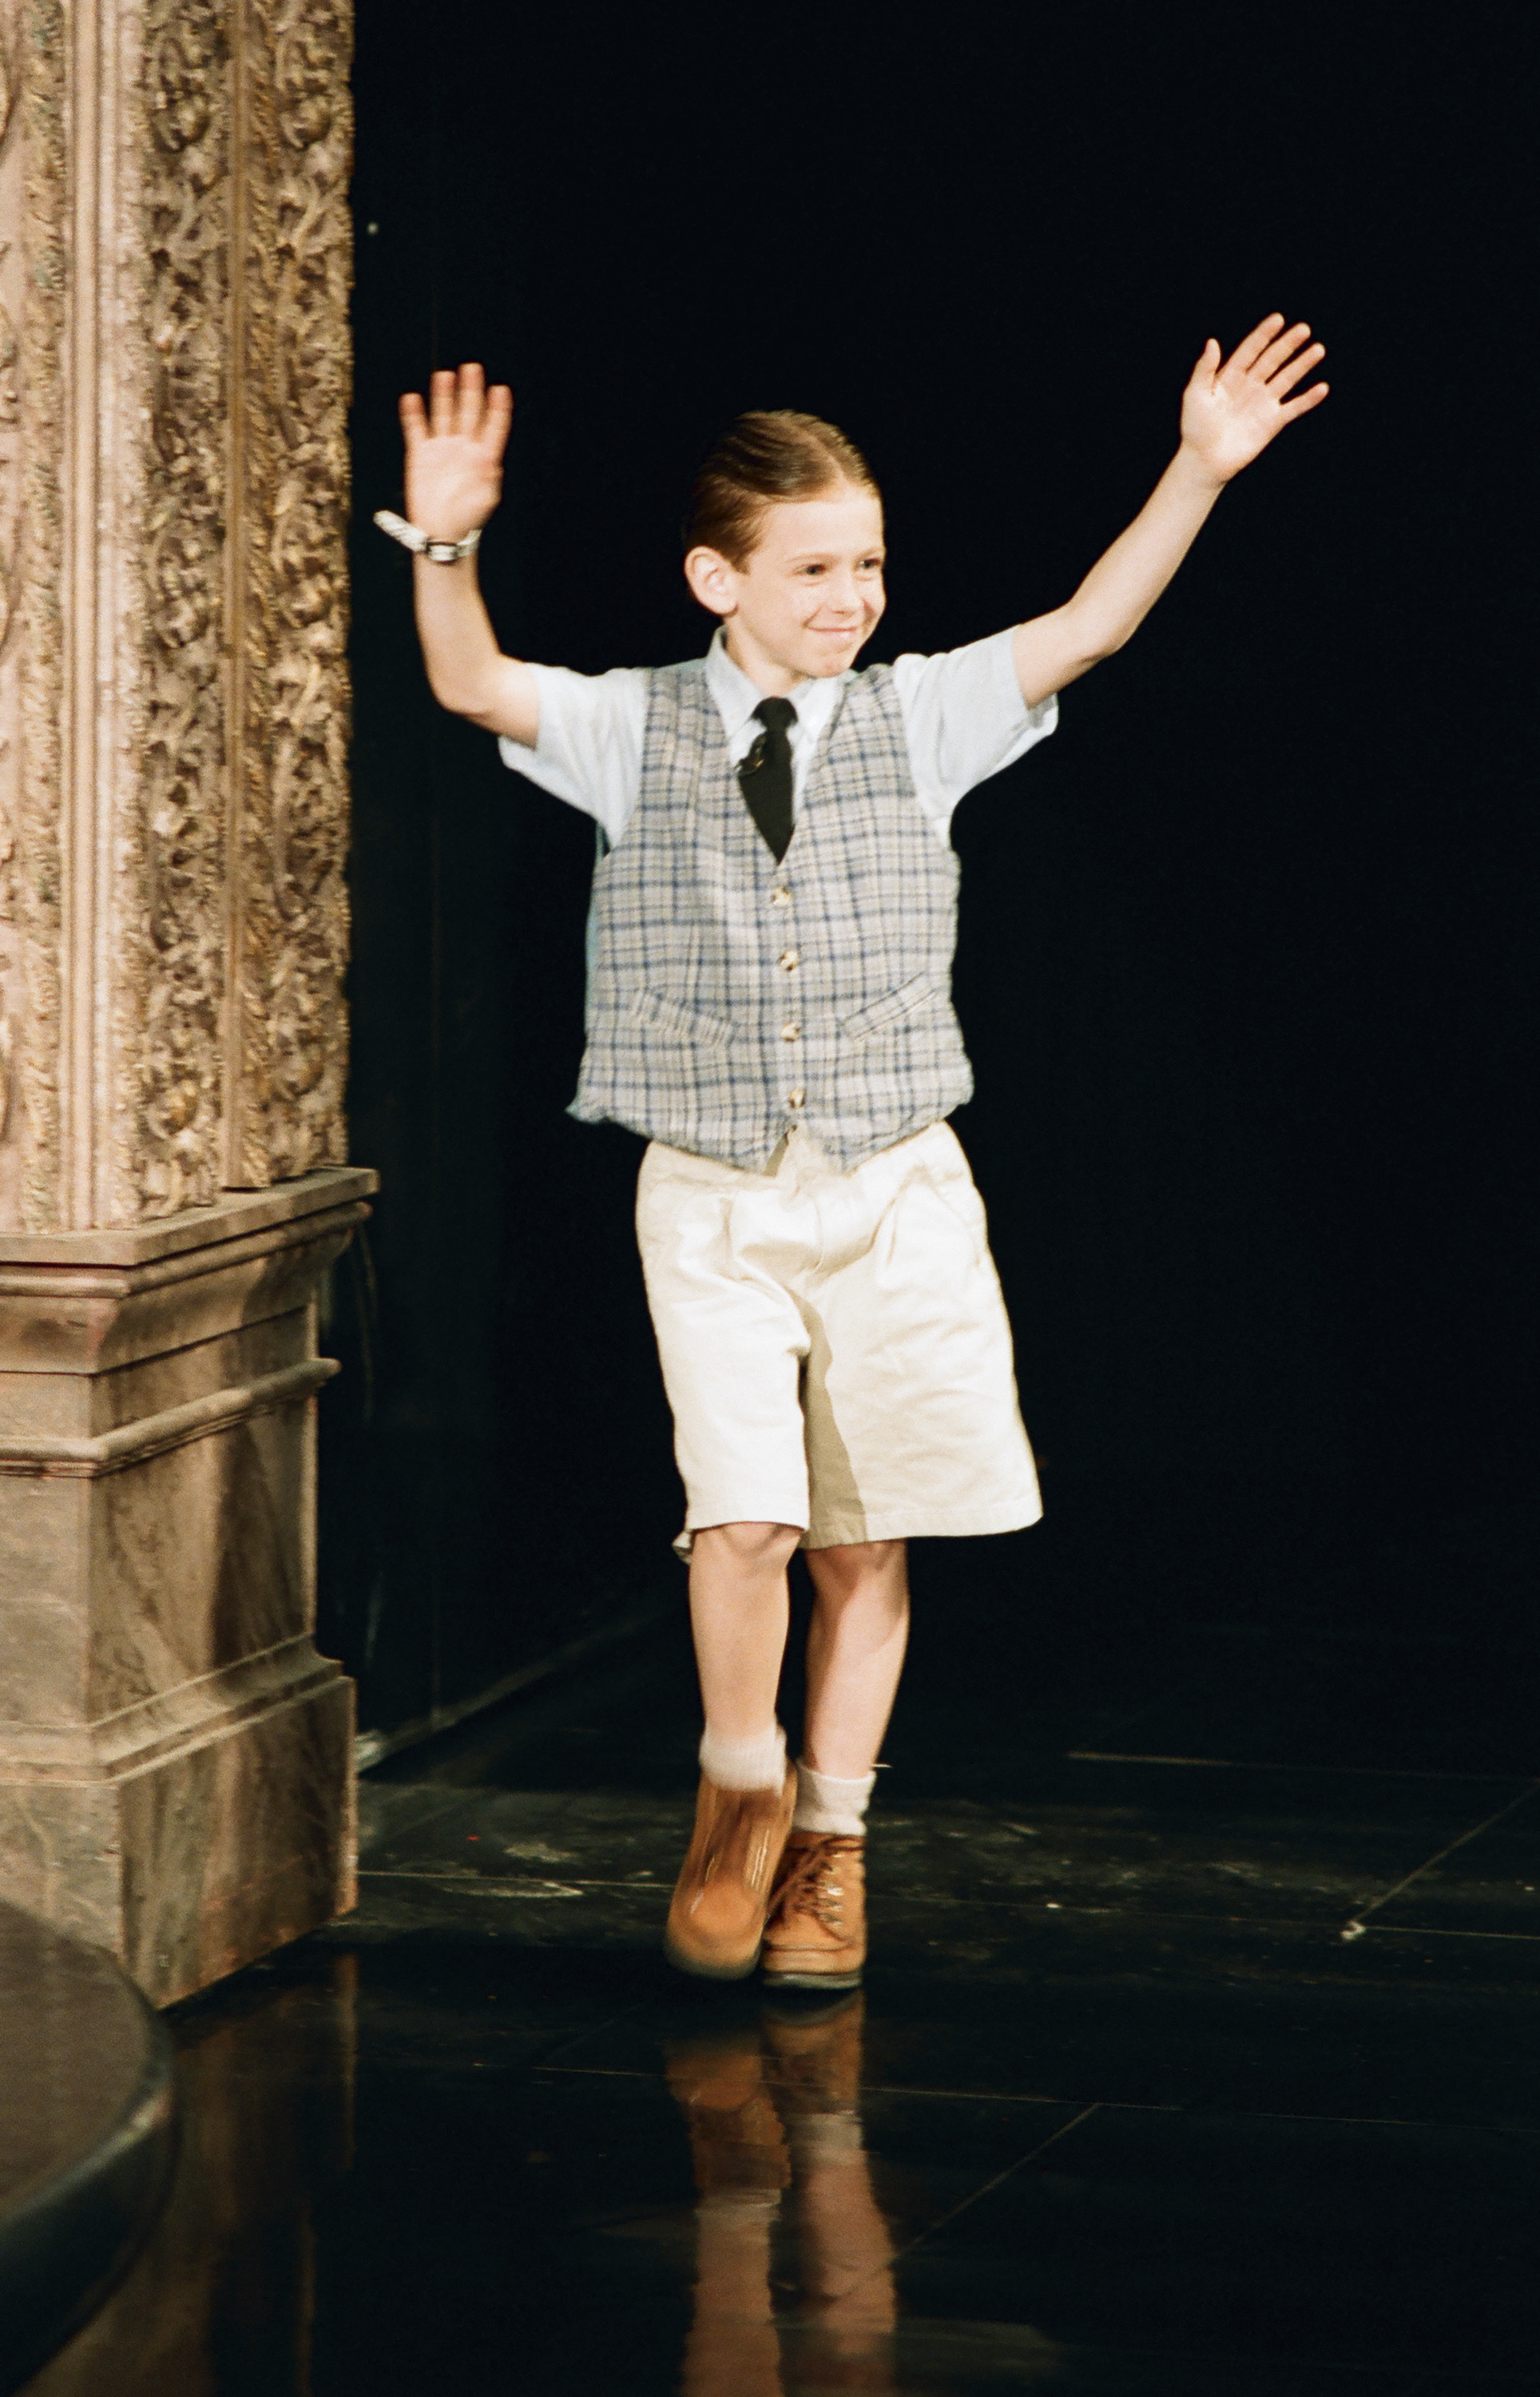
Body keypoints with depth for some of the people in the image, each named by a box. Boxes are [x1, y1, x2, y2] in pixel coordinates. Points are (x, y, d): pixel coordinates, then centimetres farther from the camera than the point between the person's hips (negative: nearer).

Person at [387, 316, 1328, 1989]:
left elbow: (1084, 631, -4)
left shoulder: (916, 718, 3)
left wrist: (1197, 472, -14)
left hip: (894, 1184, 2)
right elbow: (473, 685, -13)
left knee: (868, 1536, 5)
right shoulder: (637, 731, 0)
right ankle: (739, 1792, 11)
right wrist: (446, 547, -30)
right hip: (712, 1189, -2)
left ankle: (831, 1838, 21)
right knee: (743, 1515, -14)